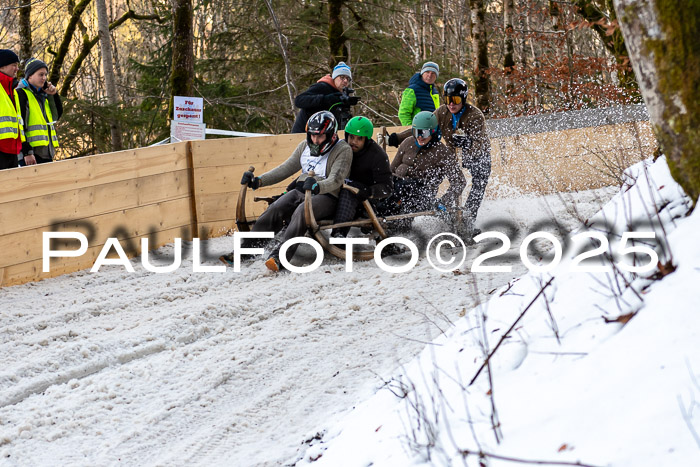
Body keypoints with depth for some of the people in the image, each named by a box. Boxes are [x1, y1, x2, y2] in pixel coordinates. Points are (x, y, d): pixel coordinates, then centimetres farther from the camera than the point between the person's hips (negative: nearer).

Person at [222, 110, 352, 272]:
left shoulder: (343, 150, -7)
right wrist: (259, 180, 4)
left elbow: (335, 181, -19)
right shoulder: (306, 146, 12)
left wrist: (316, 186, -40)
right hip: (300, 190, 6)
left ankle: (279, 256, -50)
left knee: (301, 212, -35)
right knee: (275, 209, -21)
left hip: (326, 196, -6)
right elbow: (286, 168, 15)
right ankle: (245, 249, -26)